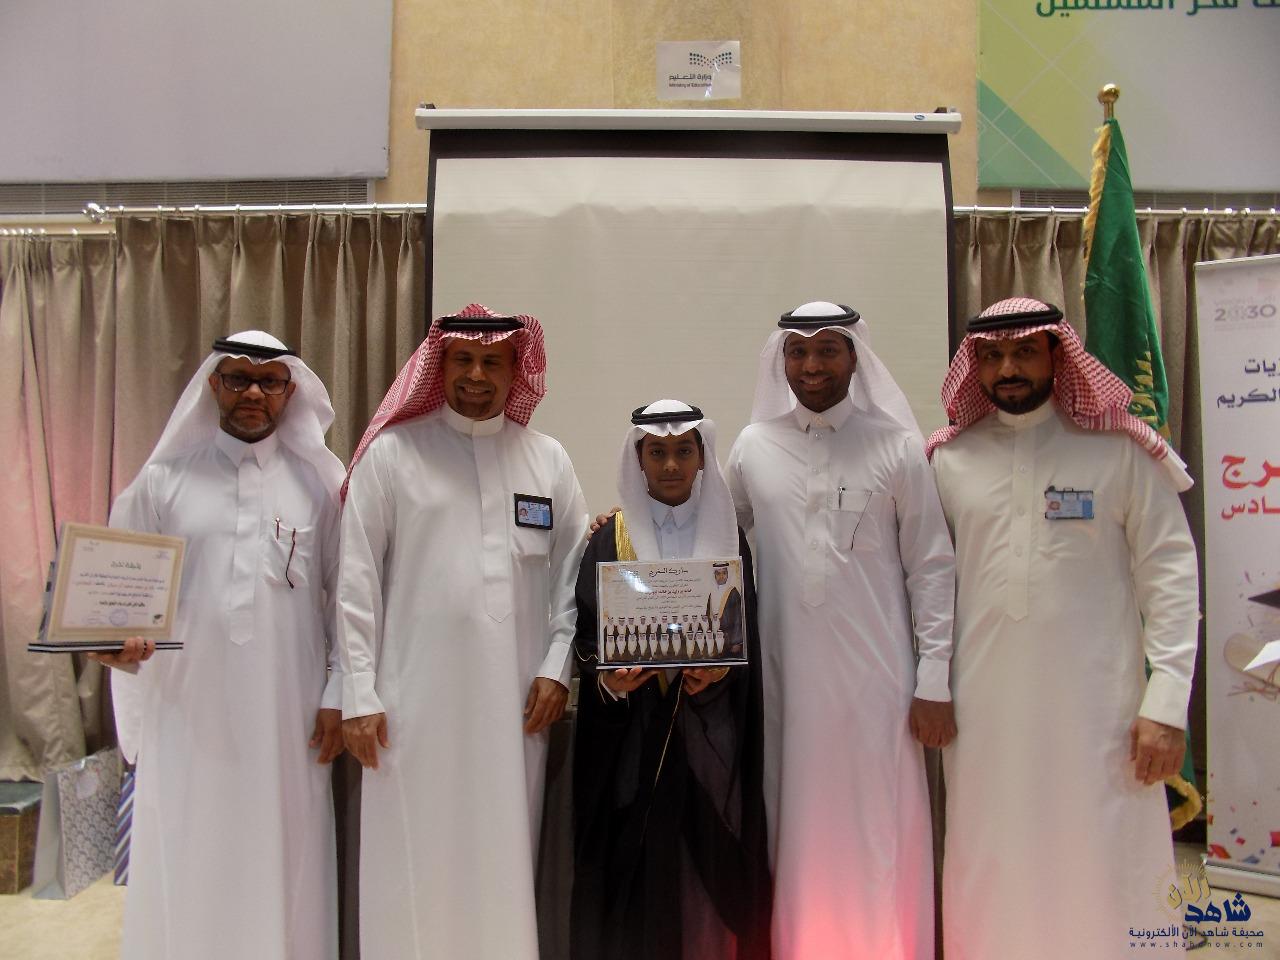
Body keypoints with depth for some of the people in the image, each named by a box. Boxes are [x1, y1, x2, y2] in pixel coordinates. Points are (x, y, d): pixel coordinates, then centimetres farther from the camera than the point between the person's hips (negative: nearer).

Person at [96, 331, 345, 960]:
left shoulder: (320, 480, 4)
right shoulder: (164, 477, 5)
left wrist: (338, 694, -1)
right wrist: (118, 640, -14)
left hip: (287, 717, 0)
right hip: (187, 714, 1)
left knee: (285, 866, 8)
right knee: (187, 873, 8)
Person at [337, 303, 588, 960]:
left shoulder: (548, 460, 8)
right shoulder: (391, 452, 1)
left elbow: (574, 573, 9)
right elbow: (357, 580, -1)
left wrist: (556, 666, 1)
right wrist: (358, 695, -5)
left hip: (515, 700, 2)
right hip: (414, 698, -2)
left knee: (504, 861, 11)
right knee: (413, 864, 6)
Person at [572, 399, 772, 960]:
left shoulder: (729, 538, 6)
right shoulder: (610, 541, 3)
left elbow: (749, 639, 3)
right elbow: (587, 640, 0)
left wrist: (720, 671, -16)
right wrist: (607, 679, -19)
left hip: (711, 739, 1)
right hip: (631, 739, -1)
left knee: (711, 870, 3)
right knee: (634, 872, 0)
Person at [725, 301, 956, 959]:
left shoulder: (896, 446, -1)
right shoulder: (752, 449, 5)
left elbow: (932, 567, 0)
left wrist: (935, 681, -4)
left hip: (875, 675, -2)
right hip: (785, 675, 2)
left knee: (879, 831, 7)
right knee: (796, 831, 11)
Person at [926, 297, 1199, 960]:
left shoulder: (1121, 450, -2)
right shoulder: (949, 459, 4)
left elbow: (1169, 576, -3)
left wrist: (1167, 704, -8)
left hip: (1095, 704, -2)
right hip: (982, 706, 2)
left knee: (1101, 873, 7)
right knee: (989, 876, 14)